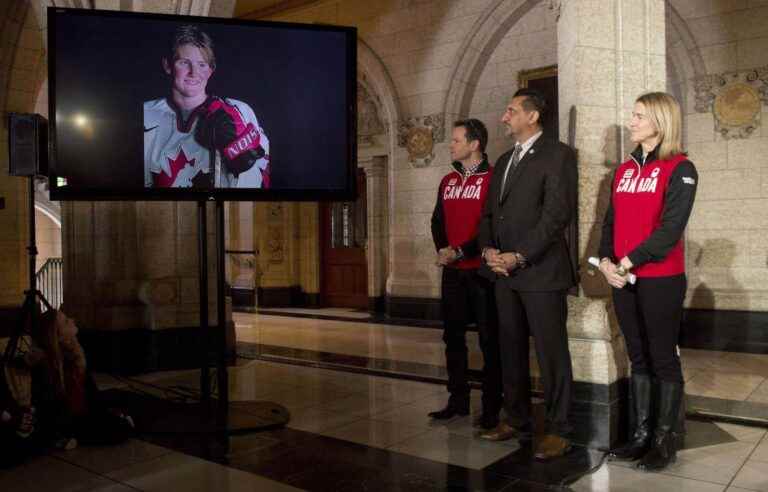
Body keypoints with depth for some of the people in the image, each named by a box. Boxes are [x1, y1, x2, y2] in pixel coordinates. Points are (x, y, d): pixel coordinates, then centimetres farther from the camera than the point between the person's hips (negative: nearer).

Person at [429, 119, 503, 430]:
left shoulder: (492, 178, -7)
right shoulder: (448, 181, 14)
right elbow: (438, 220, 15)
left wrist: (461, 252, -17)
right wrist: (442, 250, -2)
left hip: (481, 270, -7)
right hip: (452, 272, 7)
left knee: (489, 340, 1)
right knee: (453, 336, 12)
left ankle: (491, 407, 9)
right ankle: (458, 400, 24)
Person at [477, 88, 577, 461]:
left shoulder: (557, 154, -4)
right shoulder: (504, 161, 20)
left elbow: (558, 213, -14)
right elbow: (489, 212, 19)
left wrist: (519, 256, -17)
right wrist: (489, 250, 0)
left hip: (541, 272, -7)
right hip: (504, 273, 8)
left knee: (551, 353, 0)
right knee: (511, 351, 13)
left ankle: (557, 431, 12)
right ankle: (517, 421, 26)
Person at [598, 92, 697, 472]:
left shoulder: (679, 169, -7)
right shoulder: (624, 170, 12)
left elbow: (670, 228, -16)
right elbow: (611, 222, 10)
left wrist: (628, 262, -19)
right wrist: (606, 261, -6)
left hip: (661, 280, -6)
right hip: (623, 281, 6)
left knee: (663, 359, 3)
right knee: (638, 358, 12)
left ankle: (664, 439, 14)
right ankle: (641, 434, 21)